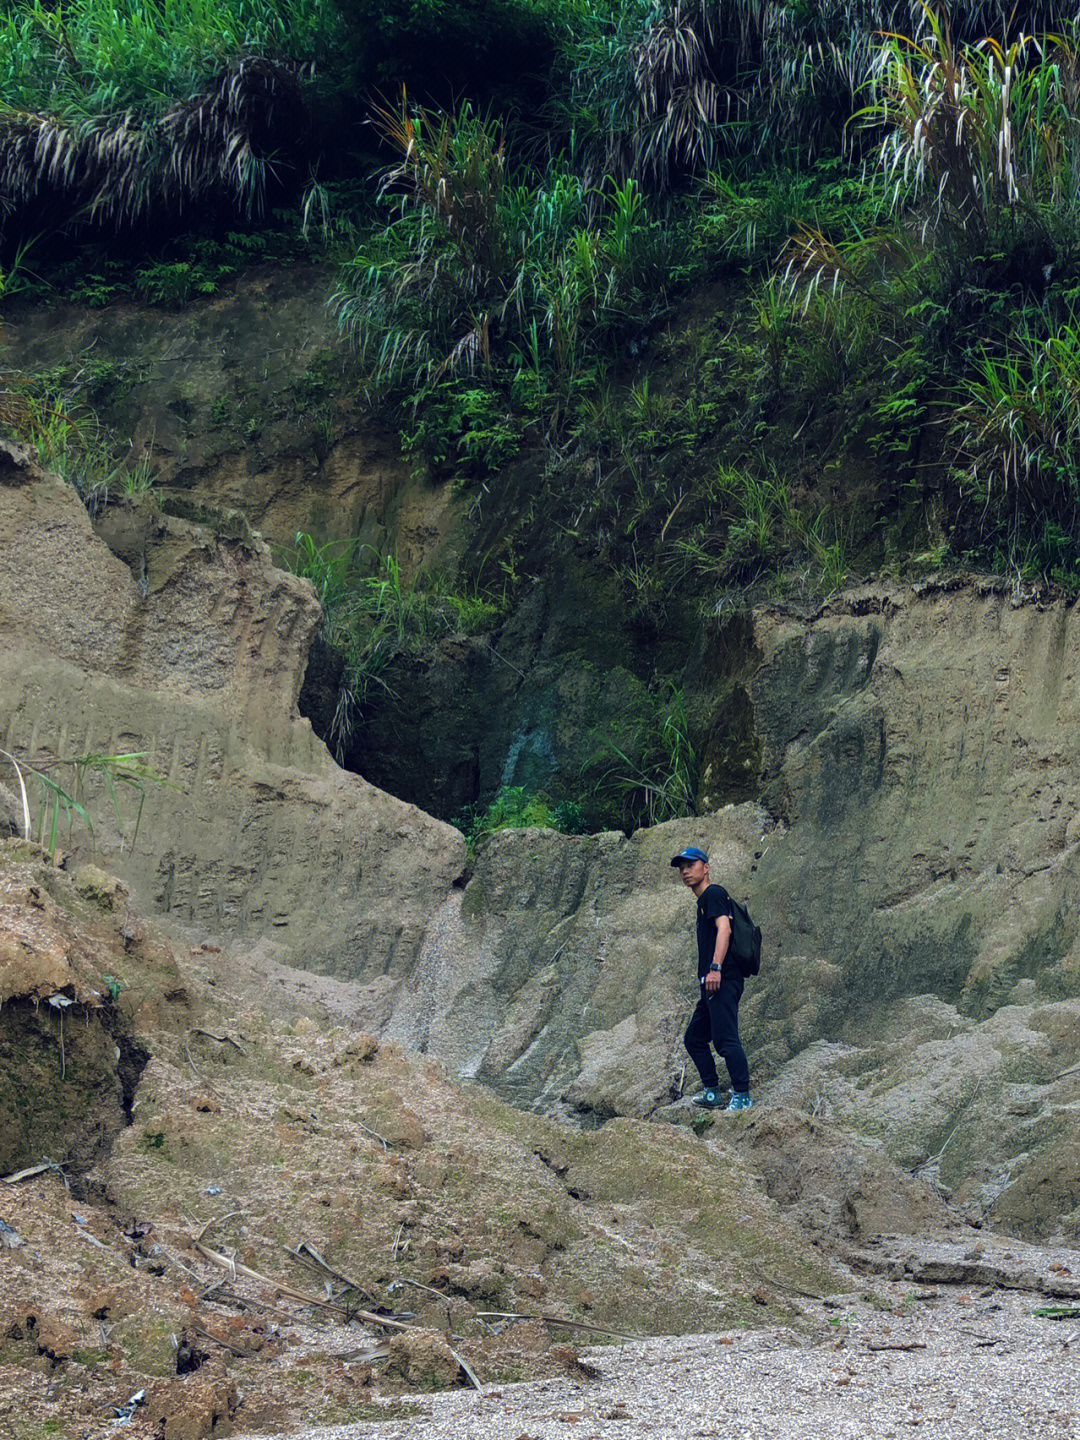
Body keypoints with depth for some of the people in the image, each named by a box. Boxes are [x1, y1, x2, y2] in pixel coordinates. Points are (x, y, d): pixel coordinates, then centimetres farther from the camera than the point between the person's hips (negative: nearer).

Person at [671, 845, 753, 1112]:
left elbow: (724, 928, -20)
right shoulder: (703, 901, 25)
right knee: (694, 1038, 16)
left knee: (725, 1038, -17)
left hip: (723, 980, -11)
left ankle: (742, 1097, -19)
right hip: (713, 984, 11)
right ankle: (712, 1094, 20)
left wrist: (715, 968, -29)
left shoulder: (714, 893, -5)